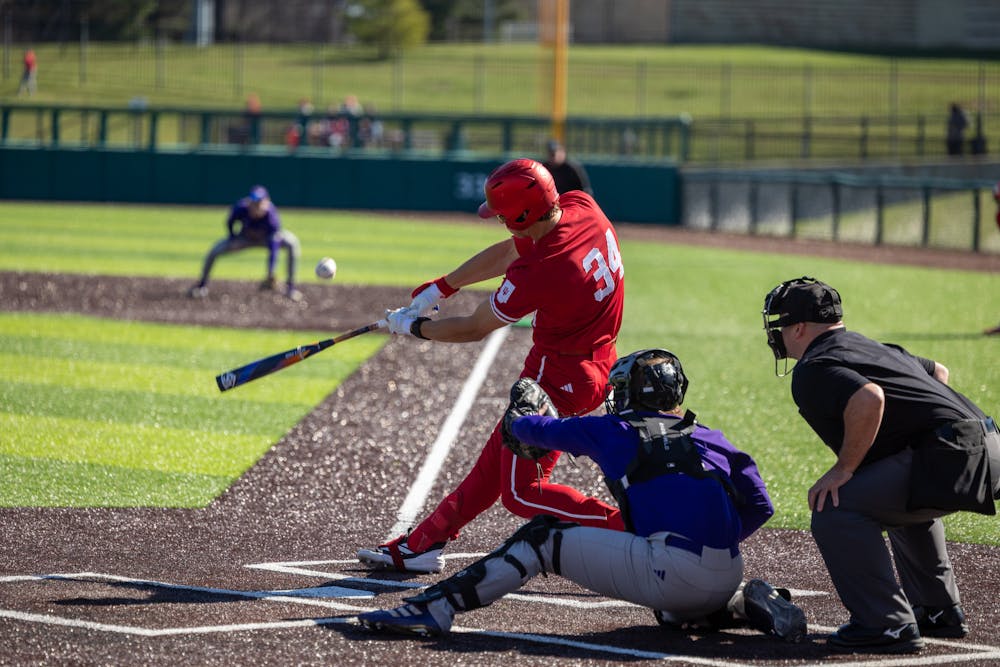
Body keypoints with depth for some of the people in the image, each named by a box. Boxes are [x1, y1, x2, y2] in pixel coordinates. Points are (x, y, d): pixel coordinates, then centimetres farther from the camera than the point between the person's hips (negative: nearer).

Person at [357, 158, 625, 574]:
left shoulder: (537, 274, -30)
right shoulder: (579, 206, -7)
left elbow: (472, 329, -12)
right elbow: (506, 254, 10)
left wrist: (414, 328, 5)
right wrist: (440, 289, 15)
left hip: (558, 377, -10)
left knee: (521, 491, -2)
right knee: (499, 458, 17)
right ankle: (424, 542, 27)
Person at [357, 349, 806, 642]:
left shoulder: (614, 431, 11)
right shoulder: (711, 439, 21)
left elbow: (527, 430, 22)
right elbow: (758, 506, 19)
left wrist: (521, 412, 45)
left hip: (668, 571, -6)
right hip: (727, 575, 6)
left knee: (543, 537, 3)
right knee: (674, 612, 42)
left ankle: (433, 608, -7)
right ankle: (751, 604, 13)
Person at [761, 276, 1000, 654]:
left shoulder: (813, 370, -5)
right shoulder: (874, 348, 26)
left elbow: (869, 399, -25)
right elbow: (938, 371, 40)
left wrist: (844, 468, -15)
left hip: (950, 456, -10)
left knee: (834, 509, -14)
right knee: (902, 502, 38)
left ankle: (888, 625, -13)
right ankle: (939, 612, 41)